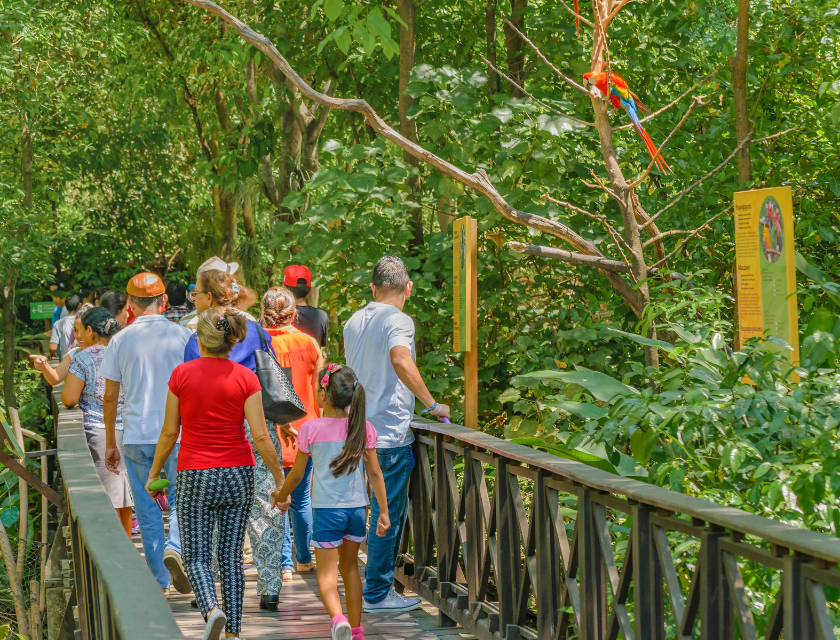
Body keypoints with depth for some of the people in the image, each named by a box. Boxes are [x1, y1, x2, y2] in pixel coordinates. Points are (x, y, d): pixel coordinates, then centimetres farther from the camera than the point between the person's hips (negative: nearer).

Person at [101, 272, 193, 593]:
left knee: (148, 509, 9)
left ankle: (159, 580, 12)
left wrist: (111, 444, 12)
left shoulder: (120, 341, 1)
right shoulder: (182, 336, -1)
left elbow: (110, 396, 4)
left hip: (136, 436, 1)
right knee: (181, 498, 10)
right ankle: (175, 548, -17)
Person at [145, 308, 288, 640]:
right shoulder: (246, 378, -5)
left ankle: (212, 609, -21)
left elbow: (170, 431, -2)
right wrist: (279, 480, 2)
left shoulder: (182, 374, -6)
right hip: (238, 475, 2)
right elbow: (260, 435, -7)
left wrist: (154, 473, 11)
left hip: (195, 476, -2)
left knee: (196, 556, 6)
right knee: (232, 556, 12)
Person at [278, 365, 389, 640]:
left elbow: (297, 474, 1)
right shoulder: (364, 428, -1)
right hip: (357, 508, 4)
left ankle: (338, 618, -26)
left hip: (326, 511, -3)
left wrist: (282, 496, 19)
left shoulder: (311, 429, -8)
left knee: (327, 573, 0)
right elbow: (375, 473, 2)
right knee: (350, 567, 20)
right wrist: (384, 512, 8)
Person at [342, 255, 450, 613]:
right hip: (390, 432, -8)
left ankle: (378, 582, 22)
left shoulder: (354, 322, 13)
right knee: (388, 513, 0)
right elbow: (401, 361, -32)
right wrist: (431, 405, -24)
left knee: (390, 507, 18)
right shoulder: (397, 320, -12)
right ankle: (377, 594, 5)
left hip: (362, 429, 8)